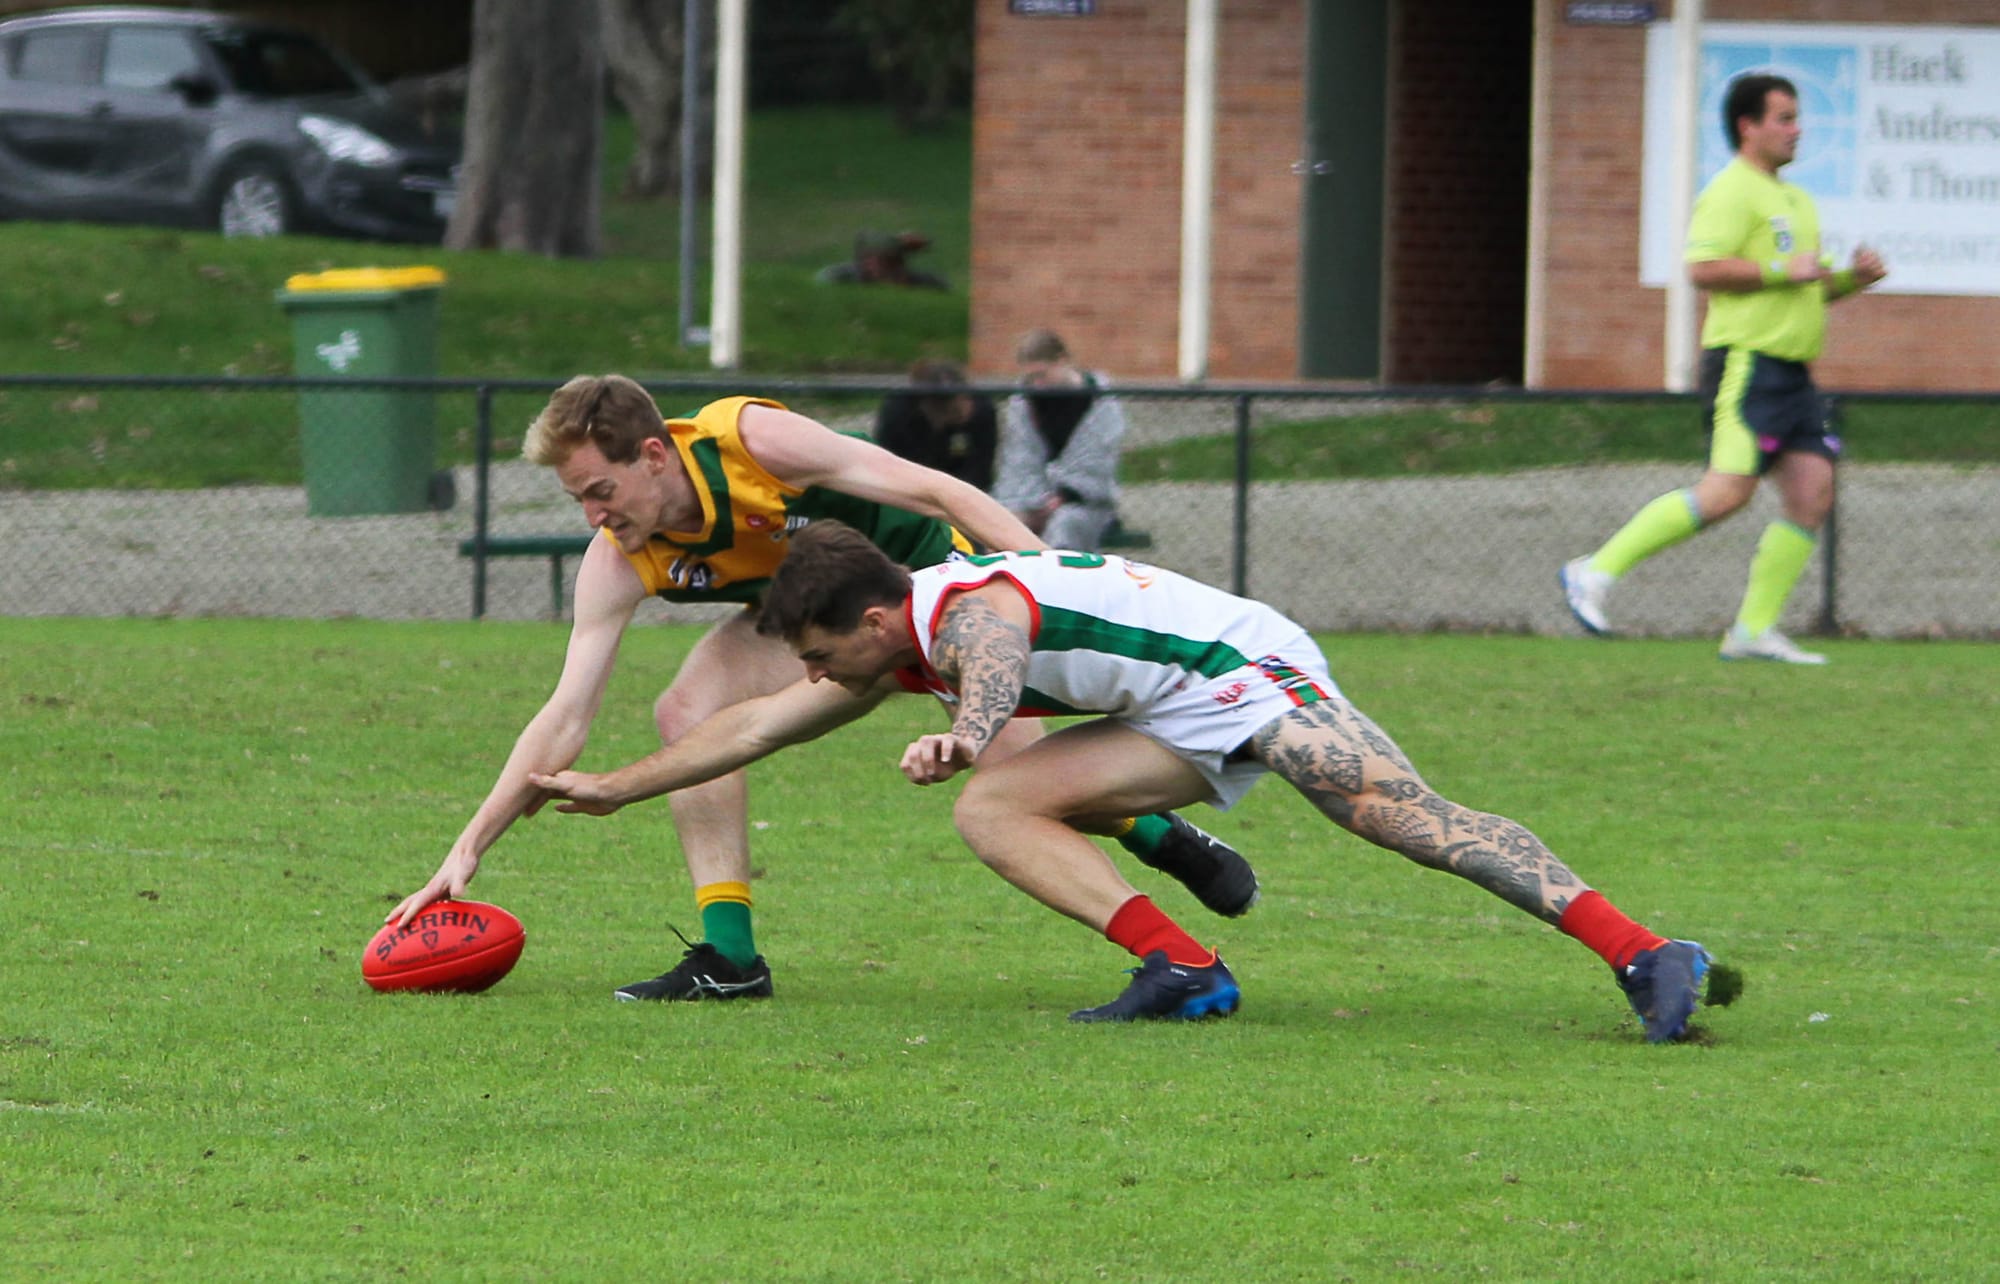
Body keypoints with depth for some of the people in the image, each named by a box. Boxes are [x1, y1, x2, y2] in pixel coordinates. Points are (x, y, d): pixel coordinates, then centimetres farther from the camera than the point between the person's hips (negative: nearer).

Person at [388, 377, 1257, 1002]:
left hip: (924, 562, -4)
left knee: (1021, 767, -17)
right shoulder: (618, 563, -22)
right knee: (687, 711, -18)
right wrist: (467, 852, -28)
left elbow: (933, 491, -29)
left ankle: (1159, 835, 11)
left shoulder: (753, 441, -35)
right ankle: (727, 954, -15)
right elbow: (564, 719, -21)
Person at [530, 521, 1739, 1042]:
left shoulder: (973, 608, -21)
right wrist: (614, 788, 22)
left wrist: (959, 740, -67)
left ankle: (1646, 954, -35)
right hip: (1182, 720, 9)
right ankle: (1185, 969, -13)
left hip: (1246, 666, -9)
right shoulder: (899, 649, 8)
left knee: (1402, 810, -26)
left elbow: (991, 681, -46)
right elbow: (757, 726, 19)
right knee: (996, 810, -1)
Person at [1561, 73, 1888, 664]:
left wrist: (1850, 279, 13)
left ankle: (1754, 628, 0)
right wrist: (1783, 271, -19)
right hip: (1746, 364, -9)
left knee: (1812, 493, -1)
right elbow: (1704, 270, -21)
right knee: (1727, 491, -18)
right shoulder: (1732, 193, -8)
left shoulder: (1794, 200, 23)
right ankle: (1598, 572, -11)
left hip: (1792, 372, 10)